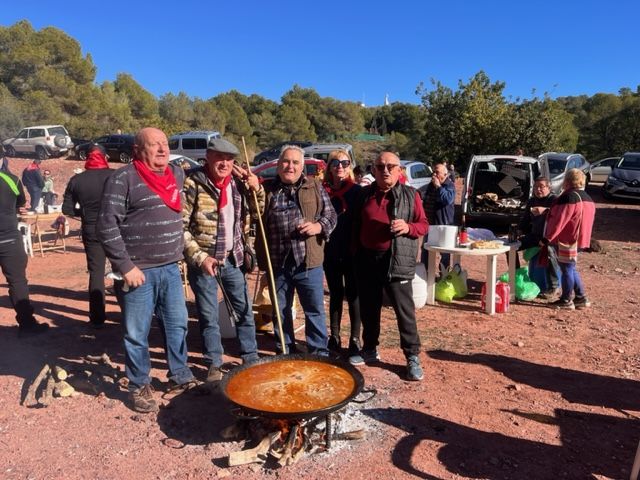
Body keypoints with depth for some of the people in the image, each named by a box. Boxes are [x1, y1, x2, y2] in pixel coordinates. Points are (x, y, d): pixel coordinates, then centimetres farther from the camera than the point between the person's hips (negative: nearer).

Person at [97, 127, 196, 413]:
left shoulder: (177, 174, 8)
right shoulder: (122, 179, -11)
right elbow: (107, 226, -14)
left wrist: (179, 254, 14)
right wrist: (125, 266, -15)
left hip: (170, 268, 6)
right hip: (139, 270, -6)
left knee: (177, 325, 14)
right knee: (137, 332, 6)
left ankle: (180, 376, 31)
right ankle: (139, 387, 23)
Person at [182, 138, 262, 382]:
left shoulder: (238, 183, 4)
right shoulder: (193, 184, -12)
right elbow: (179, 227, -13)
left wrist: (256, 188, -3)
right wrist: (200, 257, -18)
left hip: (232, 259, 5)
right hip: (203, 260, -5)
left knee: (245, 310, 12)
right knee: (209, 316, 7)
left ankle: (251, 358, 29)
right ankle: (214, 364, 24)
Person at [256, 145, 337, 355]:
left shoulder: (315, 188, 6)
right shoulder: (268, 191, 6)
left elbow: (331, 215, 7)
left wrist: (319, 226, -10)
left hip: (308, 262, -1)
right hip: (278, 263, 1)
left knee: (315, 310, 6)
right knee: (281, 311, 13)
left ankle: (320, 354, 20)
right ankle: (284, 353, 29)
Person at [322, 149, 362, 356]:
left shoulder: (357, 190, -3)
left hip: (352, 252, -2)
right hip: (330, 251, 2)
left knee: (352, 294, 6)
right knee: (335, 294, 13)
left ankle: (355, 339, 15)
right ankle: (334, 337, 24)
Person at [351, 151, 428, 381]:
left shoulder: (410, 195, 0)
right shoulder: (364, 194, 9)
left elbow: (424, 225, 2)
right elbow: (356, 226, 15)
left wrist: (408, 227, -19)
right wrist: (356, 254, 11)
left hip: (397, 261, -3)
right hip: (367, 259, 4)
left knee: (404, 309, -2)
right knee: (368, 308, 13)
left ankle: (412, 357, 9)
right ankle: (369, 349, 29)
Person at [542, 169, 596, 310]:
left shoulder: (569, 197, -18)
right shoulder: (586, 198, 14)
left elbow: (559, 220, -21)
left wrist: (547, 238, -17)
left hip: (566, 240, -9)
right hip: (576, 239, 9)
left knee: (567, 269, -1)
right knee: (571, 269, 18)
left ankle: (566, 301, 8)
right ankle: (581, 298, 22)